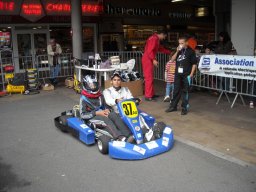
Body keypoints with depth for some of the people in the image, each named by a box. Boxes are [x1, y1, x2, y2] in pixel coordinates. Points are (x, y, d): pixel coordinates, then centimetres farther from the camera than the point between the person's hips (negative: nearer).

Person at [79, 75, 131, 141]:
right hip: (92, 117, -5)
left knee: (114, 114, -26)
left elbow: (105, 106, 22)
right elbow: (83, 115, -9)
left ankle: (128, 135, -44)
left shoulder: (100, 96, 14)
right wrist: (97, 113, -18)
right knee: (105, 118, -35)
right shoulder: (84, 99, -2)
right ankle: (119, 137, -56)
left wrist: (107, 110, -4)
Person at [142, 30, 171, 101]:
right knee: (149, 78, -9)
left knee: (151, 77, 14)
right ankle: (148, 96, -7)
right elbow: (149, 50, -23)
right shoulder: (154, 39, -15)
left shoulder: (156, 39, 18)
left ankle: (151, 94, 21)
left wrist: (170, 52, 28)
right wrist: (154, 59, -26)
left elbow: (161, 49, 28)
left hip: (149, 60, 11)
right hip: (148, 60, -11)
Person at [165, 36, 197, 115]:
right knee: (176, 90, 10)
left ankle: (184, 108, 10)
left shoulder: (190, 51, -3)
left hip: (186, 75, -4)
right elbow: (172, 59, 4)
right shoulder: (179, 51, 12)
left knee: (185, 91, 2)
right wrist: (177, 51, -8)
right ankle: (173, 106, 20)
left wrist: (191, 74, -10)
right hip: (178, 74, 5)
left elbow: (194, 64, -3)